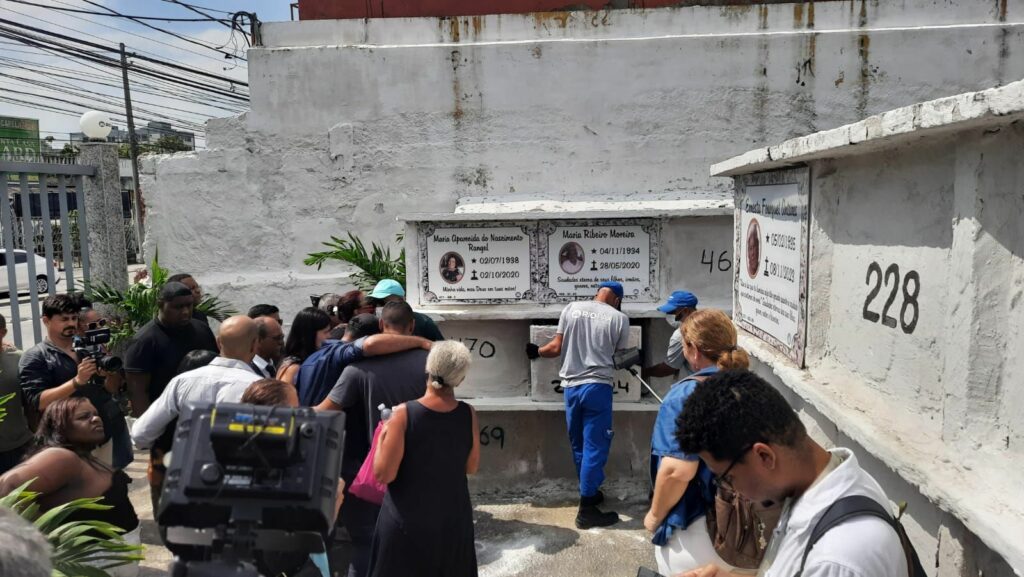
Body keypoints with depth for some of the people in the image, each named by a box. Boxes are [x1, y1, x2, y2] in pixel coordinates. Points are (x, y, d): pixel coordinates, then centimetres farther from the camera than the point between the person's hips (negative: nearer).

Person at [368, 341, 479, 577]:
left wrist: (382, 437, -2)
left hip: (406, 522, -2)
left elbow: (383, 474, -16)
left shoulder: (404, 413, -20)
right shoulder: (468, 414, -11)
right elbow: (471, 467, 3)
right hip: (453, 520, 2)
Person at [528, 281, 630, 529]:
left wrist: (536, 351, 23)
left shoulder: (571, 309, 6)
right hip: (597, 387, -4)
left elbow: (556, 348, 4)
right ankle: (586, 510, 6)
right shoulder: (619, 318, 0)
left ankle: (590, 493, 34)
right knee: (595, 446, 2)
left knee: (579, 444, 18)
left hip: (571, 386, 4)